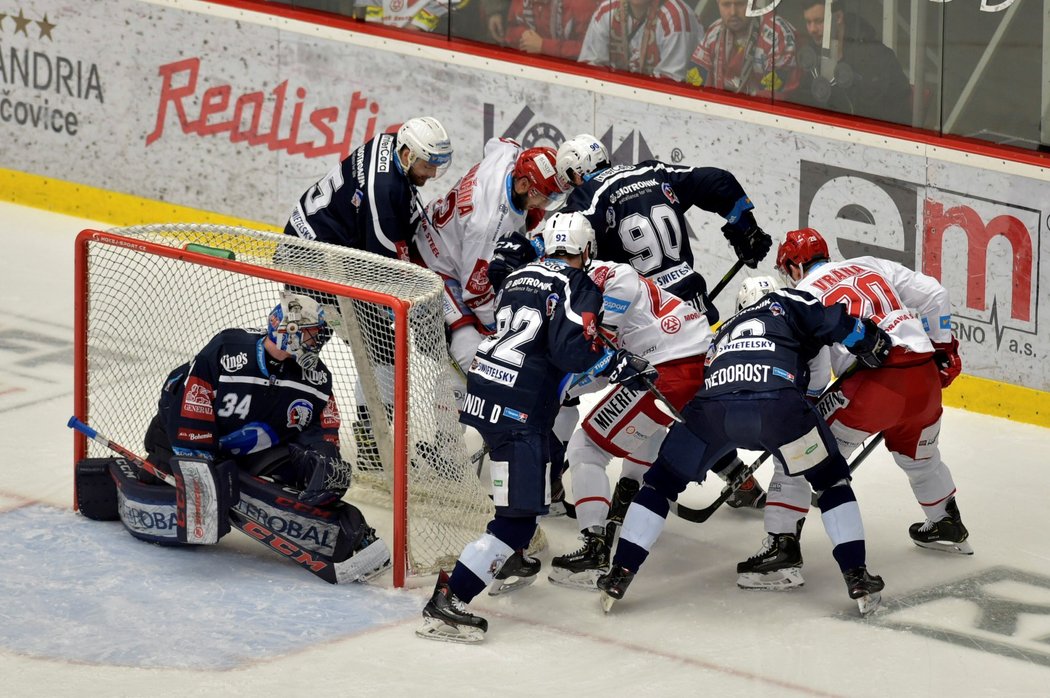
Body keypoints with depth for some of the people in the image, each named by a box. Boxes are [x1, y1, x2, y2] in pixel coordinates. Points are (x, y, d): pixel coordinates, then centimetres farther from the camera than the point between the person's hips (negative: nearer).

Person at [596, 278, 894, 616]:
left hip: (712, 405, 3)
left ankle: (620, 573, 15)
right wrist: (873, 343, 23)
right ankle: (857, 576, 9)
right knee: (830, 479, 18)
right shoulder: (785, 302, 29)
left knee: (663, 481, 23)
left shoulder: (726, 328, 42)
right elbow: (834, 322, 11)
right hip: (777, 403, -3)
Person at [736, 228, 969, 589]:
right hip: (924, 377, 6)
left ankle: (783, 547, -7)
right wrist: (943, 346, 28)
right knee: (917, 453, 34)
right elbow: (933, 294, 18)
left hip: (871, 383, -6)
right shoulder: (873, 267, 22)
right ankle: (947, 526, 53)